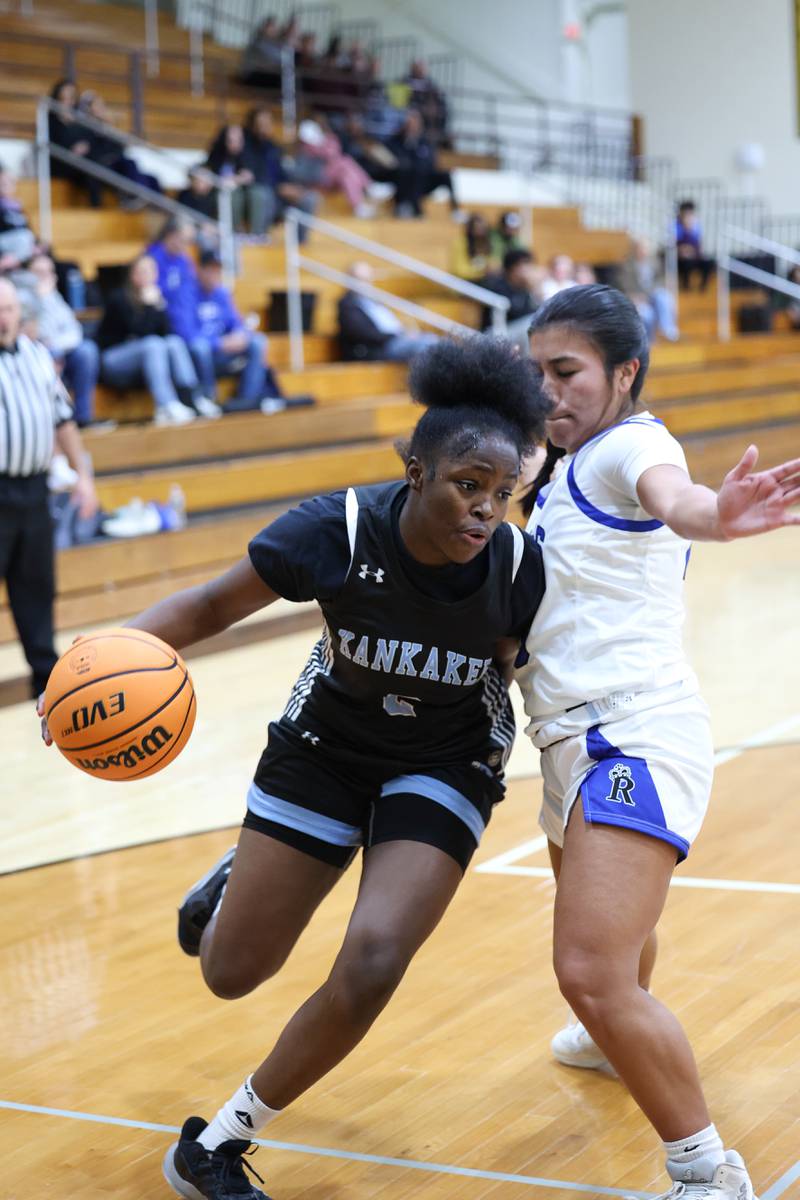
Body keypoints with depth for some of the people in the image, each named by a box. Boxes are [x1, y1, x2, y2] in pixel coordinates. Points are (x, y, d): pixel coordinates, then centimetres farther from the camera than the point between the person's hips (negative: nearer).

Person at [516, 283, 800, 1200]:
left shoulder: (625, 445, -11)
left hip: (632, 735, -10)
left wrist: (710, 513, -59)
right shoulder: (568, 470, 19)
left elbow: (670, 494, -38)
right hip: (577, 740, 10)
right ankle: (623, 1038, 63)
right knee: (602, 934, 34)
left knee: (592, 974, -22)